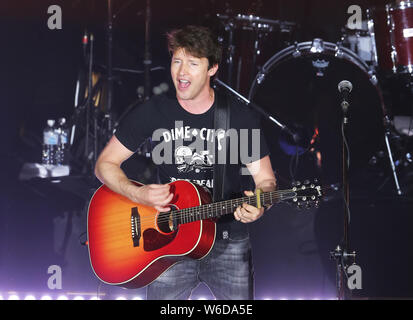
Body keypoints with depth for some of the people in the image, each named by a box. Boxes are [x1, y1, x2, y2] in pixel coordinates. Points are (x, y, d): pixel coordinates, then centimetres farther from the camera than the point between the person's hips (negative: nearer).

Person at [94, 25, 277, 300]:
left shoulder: (241, 117, -4)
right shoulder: (153, 112, -2)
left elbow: (265, 179, 1)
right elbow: (105, 164, 3)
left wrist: (258, 207, -23)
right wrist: (138, 194, -16)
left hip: (228, 243, 0)